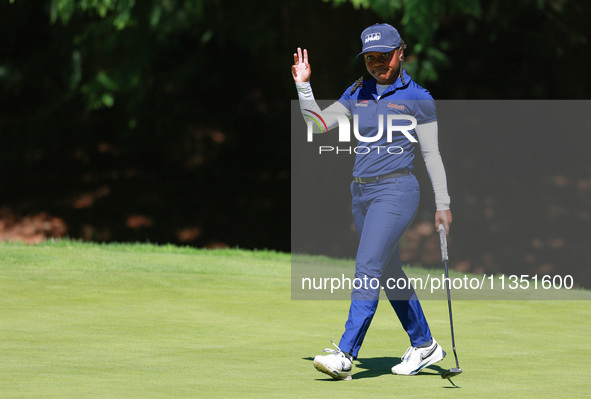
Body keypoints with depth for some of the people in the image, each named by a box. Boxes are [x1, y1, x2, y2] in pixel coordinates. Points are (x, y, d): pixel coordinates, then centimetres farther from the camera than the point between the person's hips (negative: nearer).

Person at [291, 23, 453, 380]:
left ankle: (345, 357, -22)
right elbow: (319, 124, 9)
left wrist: (443, 204, -6)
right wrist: (303, 85, -2)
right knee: (390, 276, 13)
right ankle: (425, 346, 27)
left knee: (367, 268, -17)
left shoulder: (417, 98, -4)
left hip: (397, 192, -7)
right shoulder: (358, 94, 11)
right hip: (362, 192, 7)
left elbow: (432, 153, -3)